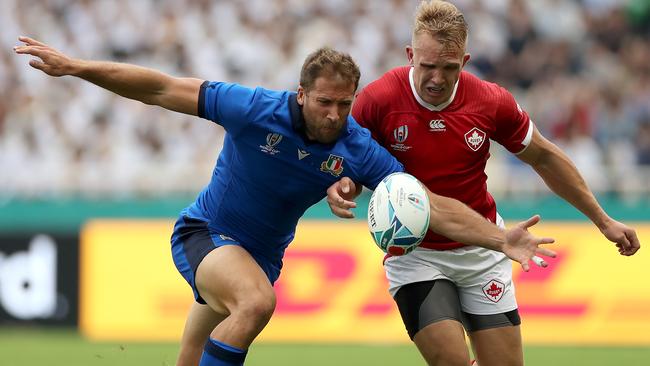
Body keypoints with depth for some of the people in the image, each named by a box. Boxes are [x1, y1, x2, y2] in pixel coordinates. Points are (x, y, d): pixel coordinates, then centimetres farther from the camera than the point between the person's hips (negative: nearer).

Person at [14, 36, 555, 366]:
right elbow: (163, 89, -19)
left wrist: (501, 240, -25)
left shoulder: (357, 149, -15)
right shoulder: (256, 110, -24)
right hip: (205, 234, -5)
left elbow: (434, 207, -15)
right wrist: (74, 66, -22)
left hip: (260, 254, 5)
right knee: (256, 300, -35)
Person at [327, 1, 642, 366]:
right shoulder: (378, 100, -18)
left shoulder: (492, 102, -11)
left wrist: (602, 219, 9)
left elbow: (543, 157, 5)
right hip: (413, 252, -3)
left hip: (482, 252, 3)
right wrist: (339, 189, -27)